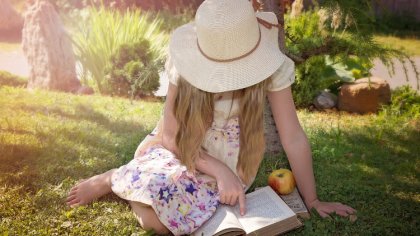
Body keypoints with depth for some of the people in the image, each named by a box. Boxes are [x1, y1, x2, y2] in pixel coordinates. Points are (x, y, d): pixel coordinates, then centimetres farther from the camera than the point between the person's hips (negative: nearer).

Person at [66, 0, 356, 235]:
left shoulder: (272, 67, -22)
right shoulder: (187, 65, -19)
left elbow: (294, 138, -17)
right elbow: (171, 135, -14)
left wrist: (312, 200, -12)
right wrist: (220, 171, -26)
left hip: (230, 161, 0)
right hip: (183, 150, 1)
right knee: (154, 210, -29)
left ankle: (130, 179, 8)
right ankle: (112, 179, 4)